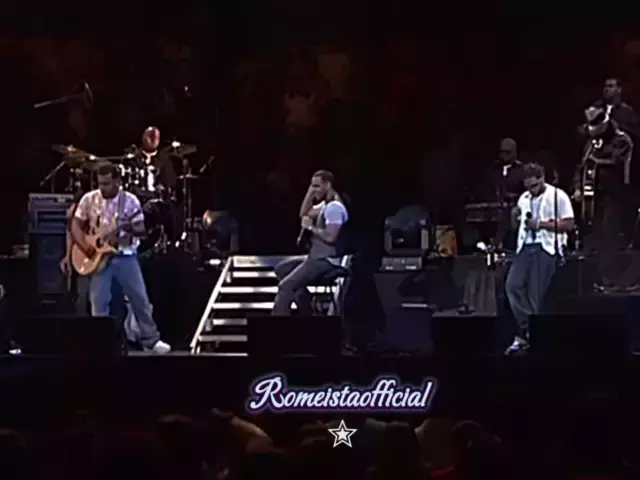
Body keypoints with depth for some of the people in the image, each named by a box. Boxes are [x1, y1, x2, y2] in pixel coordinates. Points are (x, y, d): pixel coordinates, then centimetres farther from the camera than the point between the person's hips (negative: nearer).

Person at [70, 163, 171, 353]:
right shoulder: (89, 199, -1)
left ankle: (151, 339, 10)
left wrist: (131, 228, -26)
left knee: (140, 298, 0)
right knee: (98, 303, -3)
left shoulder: (130, 200, -4)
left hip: (125, 256, 0)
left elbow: (141, 229, -3)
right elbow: (76, 225, 2)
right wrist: (85, 246, -13)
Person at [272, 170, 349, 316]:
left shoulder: (334, 207, -21)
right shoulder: (326, 204, 12)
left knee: (286, 286, -18)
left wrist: (311, 227, -14)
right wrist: (310, 193, 9)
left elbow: (330, 237, -28)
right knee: (281, 269, 19)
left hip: (326, 260, -11)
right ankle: (307, 308, 13)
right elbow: (304, 214, 20)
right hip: (318, 256, 11)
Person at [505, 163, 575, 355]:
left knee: (536, 294, -5)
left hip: (546, 248, -6)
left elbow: (568, 224, -9)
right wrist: (517, 217, 7)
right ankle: (527, 329, -3)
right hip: (525, 247, 6)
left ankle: (525, 334, 3)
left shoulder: (557, 196, -4)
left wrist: (540, 224, -15)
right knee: (512, 285, -11)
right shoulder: (524, 198, 16)